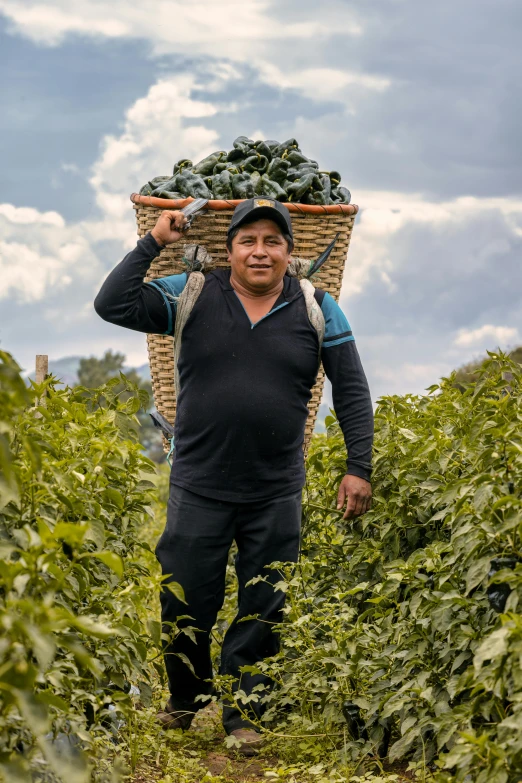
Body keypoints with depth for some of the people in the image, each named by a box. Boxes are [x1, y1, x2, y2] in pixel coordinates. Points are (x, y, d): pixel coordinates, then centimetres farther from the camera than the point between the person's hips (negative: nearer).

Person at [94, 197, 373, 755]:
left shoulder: (318, 310, 1)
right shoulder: (191, 296, -1)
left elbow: (352, 392, 4)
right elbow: (112, 305, -8)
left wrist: (358, 468, -2)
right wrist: (153, 243, -11)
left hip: (276, 495, 1)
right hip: (198, 488, 0)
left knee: (263, 612, 7)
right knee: (185, 603, 8)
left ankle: (241, 713, 23)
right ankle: (184, 700, 32)